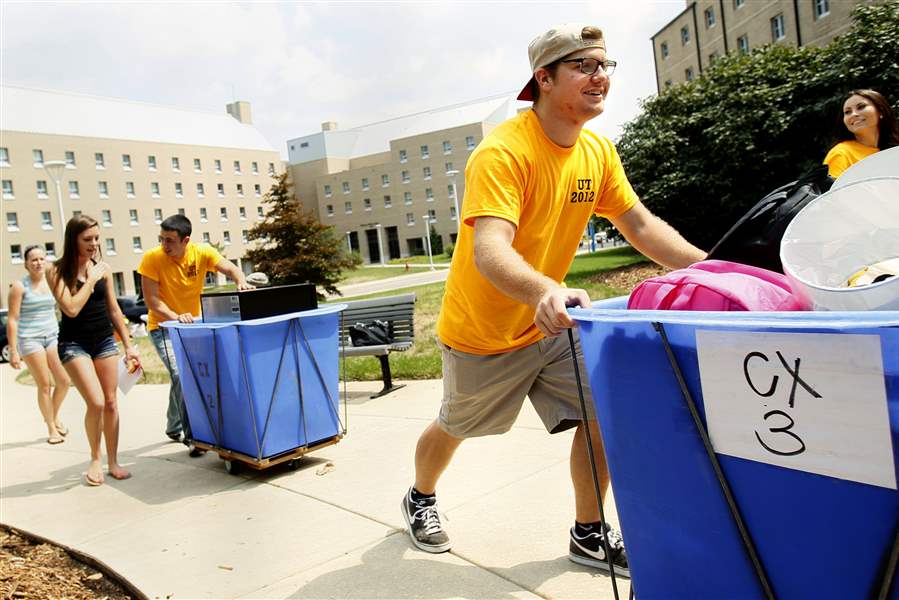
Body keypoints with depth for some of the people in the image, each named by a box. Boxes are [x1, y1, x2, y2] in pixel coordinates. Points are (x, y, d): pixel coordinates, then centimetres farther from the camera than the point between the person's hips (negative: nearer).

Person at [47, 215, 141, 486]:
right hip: (74, 344, -4)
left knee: (111, 403, 4)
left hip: (105, 340, 4)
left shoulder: (103, 268, 3)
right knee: (95, 403, -14)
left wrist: (128, 345, 10)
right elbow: (71, 308, -19)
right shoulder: (57, 271, -8)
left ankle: (113, 462, 17)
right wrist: (91, 280, -13)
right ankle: (95, 460, 9)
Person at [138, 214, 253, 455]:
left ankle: (174, 427, 35)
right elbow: (151, 300, -20)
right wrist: (175, 317, -37)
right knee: (181, 375, -22)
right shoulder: (152, 259, -18)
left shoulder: (202, 253, -11)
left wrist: (241, 282, -38)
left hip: (193, 323, 4)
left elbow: (231, 269, -14)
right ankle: (192, 435, -10)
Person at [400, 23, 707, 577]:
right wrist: (547, 292, -59)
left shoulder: (599, 152, -4)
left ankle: (589, 535, 20)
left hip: (551, 320, 6)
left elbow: (642, 226, -1)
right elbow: (488, 250, -40)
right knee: (454, 427, 16)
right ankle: (420, 499, 48)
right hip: (483, 329, -5)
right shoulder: (502, 153, -28)